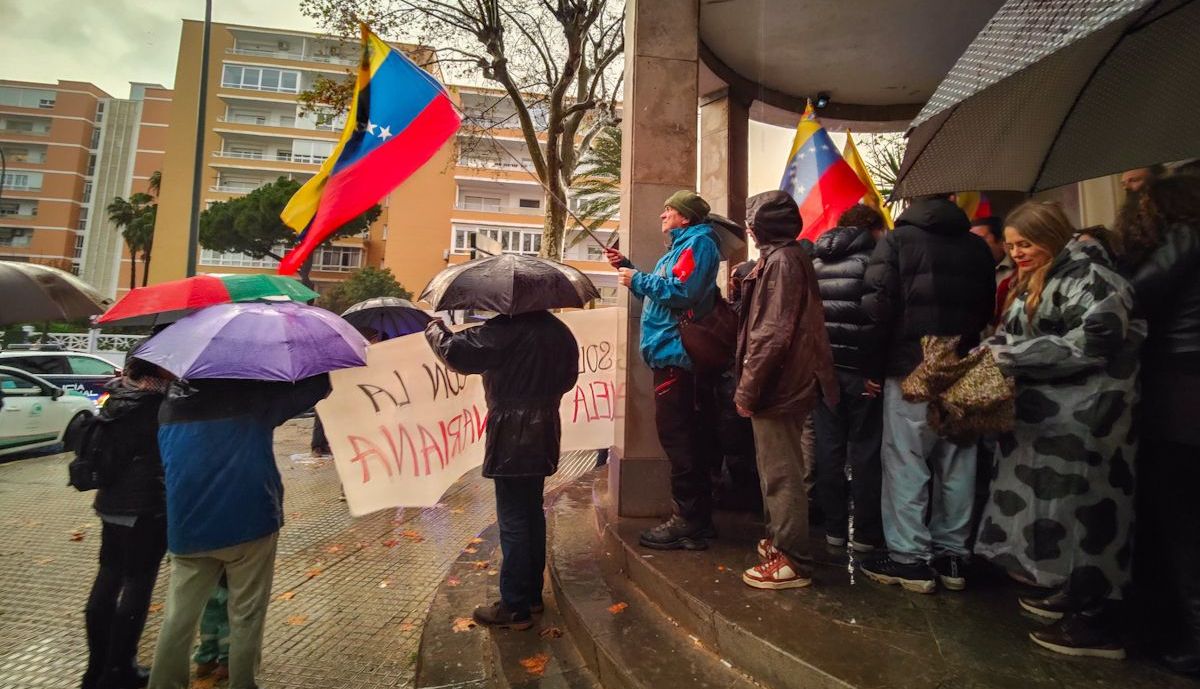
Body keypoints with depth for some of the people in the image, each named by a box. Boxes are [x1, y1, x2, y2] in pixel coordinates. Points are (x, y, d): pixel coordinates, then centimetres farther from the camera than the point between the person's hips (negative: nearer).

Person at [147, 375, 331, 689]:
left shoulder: (169, 406, 4)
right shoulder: (250, 394, -12)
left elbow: (165, 462, 17)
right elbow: (317, 383, -10)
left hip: (188, 529, 5)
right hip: (249, 523, -4)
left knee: (179, 619, 16)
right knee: (246, 618, 10)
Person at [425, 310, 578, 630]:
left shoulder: (507, 328, -16)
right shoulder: (560, 330, 9)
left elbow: (457, 351, -18)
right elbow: (568, 378, 18)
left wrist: (435, 330, 1)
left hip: (511, 438, -8)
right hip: (544, 435, 8)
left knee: (512, 521, 0)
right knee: (532, 514, 17)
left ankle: (514, 608, 10)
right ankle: (532, 595, 29)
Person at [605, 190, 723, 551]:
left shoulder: (698, 242, -7)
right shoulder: (681, 245, 24)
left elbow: (681, 291, -22)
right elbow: (656, 290, 26)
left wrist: (638, 279, -11)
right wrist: (626, 267, 18)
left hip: (678, 356, -10)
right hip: (672, 355, 10)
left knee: (678, 437, -7)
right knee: (688, 438, 13)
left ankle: (688, 522, 1)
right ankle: (696, 519, 23)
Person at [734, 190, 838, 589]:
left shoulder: (781, 260, -14)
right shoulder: (783, 257, 16)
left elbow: (773, 333, -22)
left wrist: (747, 389, -18)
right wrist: (751, 384, 18)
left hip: (777, 387, -10)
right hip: (781, 385, 10)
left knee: (781, 474, -1)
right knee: (777, 470, 20)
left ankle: (791, 562, 10)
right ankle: (778, 540, 35)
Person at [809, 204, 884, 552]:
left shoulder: (814, 261, 11)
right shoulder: (873, 258, -5)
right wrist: (876, 370, -9)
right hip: (860, 369, -4)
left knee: (829, 448, 9)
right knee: (864, 451, 4)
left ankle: (834, 529, 18)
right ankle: (866, 534, 12)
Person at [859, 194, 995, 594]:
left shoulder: (898, 239, -5)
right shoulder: (978, 247, 11)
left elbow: (878, 304, -13)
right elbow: (987, 309, 16)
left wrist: (878, 358, -5)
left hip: (911, 369, -5)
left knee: (906, 463, 1)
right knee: (956, 465, 11)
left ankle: (910, 558, 6)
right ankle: (951, 556, 20)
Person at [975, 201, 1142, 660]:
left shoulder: (1088, 278, -13)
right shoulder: (1032, 284, 16)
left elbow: (1088, 344, -22)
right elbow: (1011, 336, 15)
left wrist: (1011, 357, -20)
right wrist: (986, 354, -4)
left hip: (1082, 417, -9)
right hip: (1043, 414, 9)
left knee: (1079, 509, -2)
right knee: (1052, 505, 15)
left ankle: (1096, 624, 10)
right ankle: (1073, 596, 30)